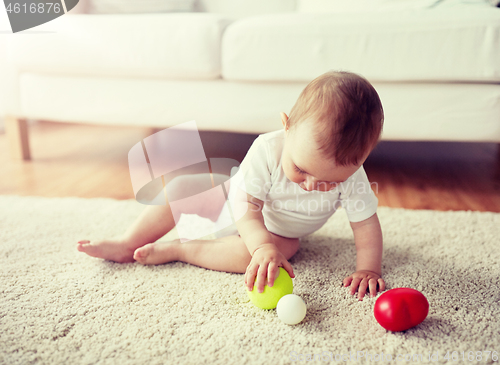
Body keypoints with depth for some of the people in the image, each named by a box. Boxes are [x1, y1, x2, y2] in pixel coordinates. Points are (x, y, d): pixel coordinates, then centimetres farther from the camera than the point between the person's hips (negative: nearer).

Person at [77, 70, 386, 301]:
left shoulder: (350, 176, -30)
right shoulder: (266, 150, -34)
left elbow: (367, 223, -20)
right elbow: (248, 210, -36)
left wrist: (369, 269, -29)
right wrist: (263, 246, -51)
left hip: (278, 233, -1)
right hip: (240, 203, 1)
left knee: (246, 254, -34)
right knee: (180, 187, -11)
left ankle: (178, 250, -13)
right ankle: (127, 245, 2)